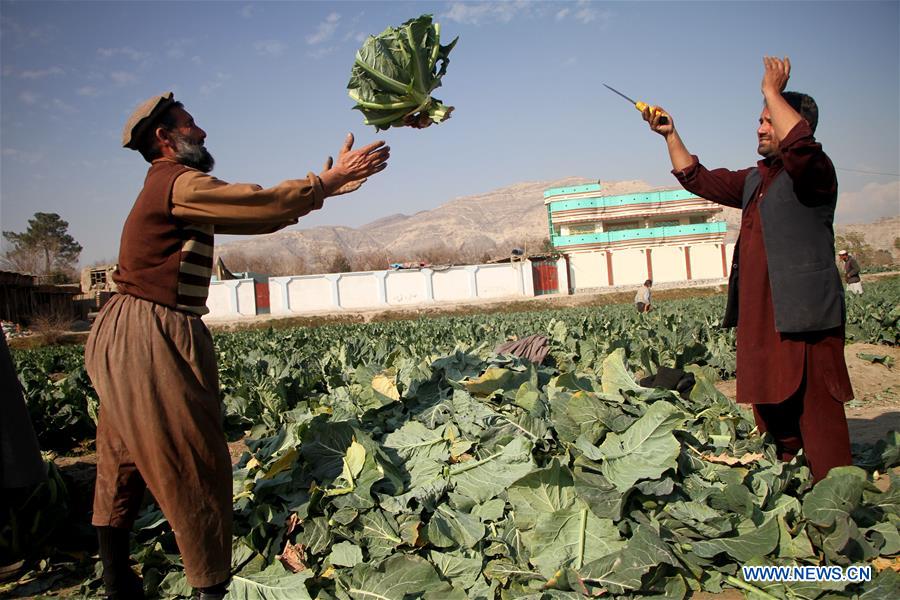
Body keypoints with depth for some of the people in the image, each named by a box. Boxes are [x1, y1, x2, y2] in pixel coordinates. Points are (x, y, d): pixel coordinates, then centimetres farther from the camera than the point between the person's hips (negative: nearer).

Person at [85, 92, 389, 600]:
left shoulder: (177, 189, 19)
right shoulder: (179, 183, -13)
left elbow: (256, 216, 17)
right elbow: (262, 204, -16)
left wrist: (322, 188, 15)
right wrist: (330, 180, -6)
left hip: (154, 334, 11)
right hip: (149, 335, -11)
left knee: (125, 460, 15)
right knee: (193, 462, -3)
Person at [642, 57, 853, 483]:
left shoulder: (814, 172, -6)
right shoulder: (754, 180, 20)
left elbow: (798, 144, -29)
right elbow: (698, 179, 28)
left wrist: (772, 91, -16)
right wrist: (670, 135, 23)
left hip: (804, 320, -9)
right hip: (760, 320, 9)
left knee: (818, 419, -8)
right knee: (772, 414, 15)